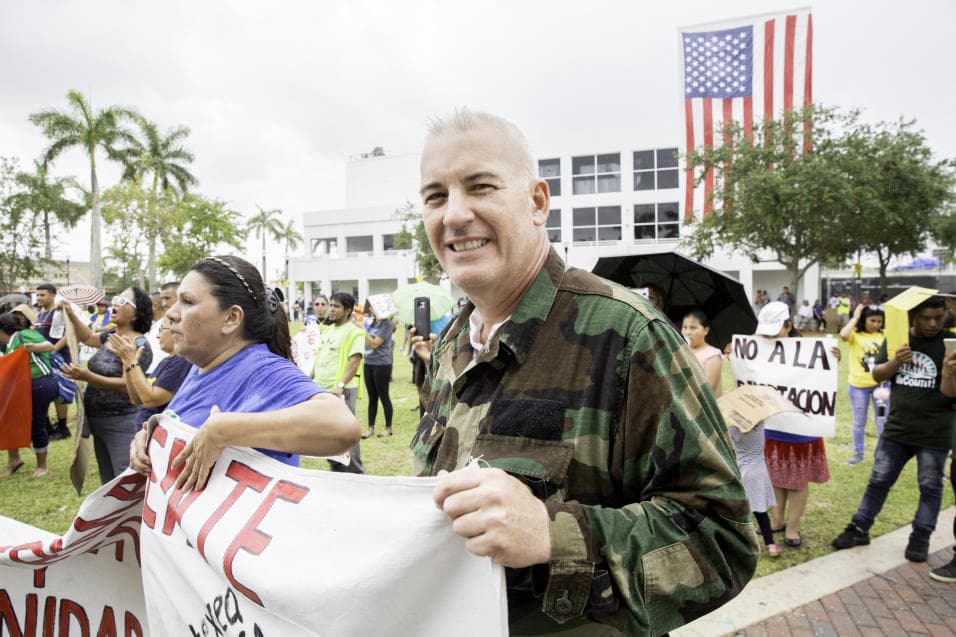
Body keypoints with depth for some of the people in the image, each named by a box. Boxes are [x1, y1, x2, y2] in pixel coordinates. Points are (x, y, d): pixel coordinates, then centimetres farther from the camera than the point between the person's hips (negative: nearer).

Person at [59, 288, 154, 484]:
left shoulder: (139, 346, -17)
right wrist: (71, 313, 11)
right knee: (108, 482, 18)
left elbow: (127, 385, -22)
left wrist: (87, 376, -29)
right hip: (98, 421, 9)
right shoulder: (111, 335, 8)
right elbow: (88, 337, 26)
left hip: (121, 424, -9)